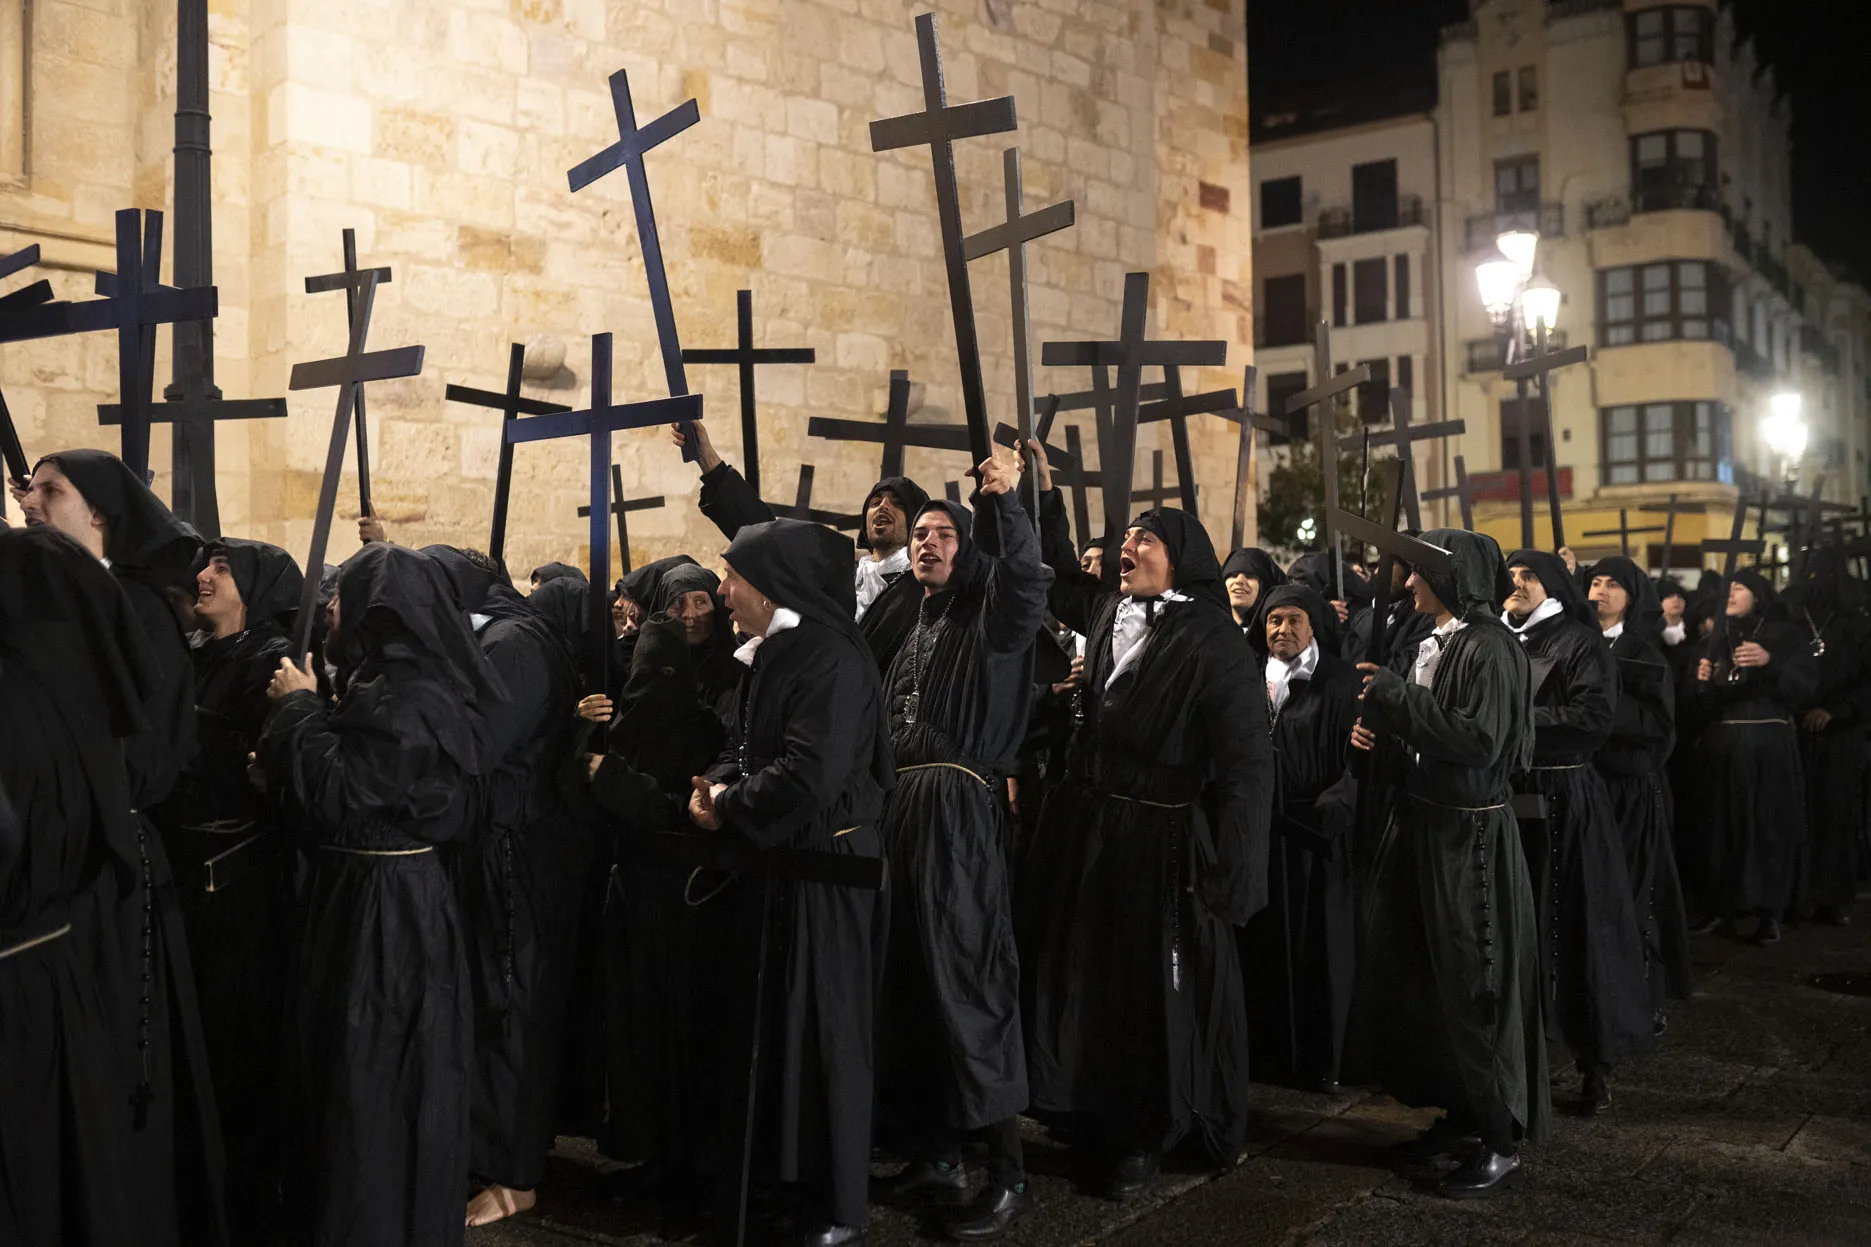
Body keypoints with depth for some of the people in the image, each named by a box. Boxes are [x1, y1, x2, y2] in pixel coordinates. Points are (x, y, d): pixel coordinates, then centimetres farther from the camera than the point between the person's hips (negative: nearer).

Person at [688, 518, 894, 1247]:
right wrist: (715, 787, -4)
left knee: (823, 1030, 1)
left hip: (823, 869, -9)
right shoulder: (769, 655, 10)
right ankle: (780, 1171, 31)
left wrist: (728, 808, -12)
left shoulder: (833, 661, -19)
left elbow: (809, 776, -26)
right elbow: (743, 747, 17)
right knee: (771, 1023, 15)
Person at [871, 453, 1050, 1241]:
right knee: (914, 980, 10)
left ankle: (1008, 1175, -2)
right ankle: (938, 1151, 22)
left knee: (969, 981, -8)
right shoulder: (917, 626, 21)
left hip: (958, 812, -8)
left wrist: (1004, 503, -35)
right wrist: (882, 807, 15)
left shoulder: (989, 615, 0)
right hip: (902, 809, 8)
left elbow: (1030, 582, -24)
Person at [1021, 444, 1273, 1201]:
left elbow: (1245, 763, -18)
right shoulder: (1110, 612, 6)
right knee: (1081, 977, 15)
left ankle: (1147, 1138, 23)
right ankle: (1099, 1115, 34)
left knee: (1158, 992, 7)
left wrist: (1230, 874, -22)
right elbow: (1059, 577, 27)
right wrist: (1043, 493, 17)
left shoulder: (1213, 641, -14)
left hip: (1161, 842, -7)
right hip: (1086, 829, 7)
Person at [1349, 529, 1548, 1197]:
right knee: (1414, 975, 13)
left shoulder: (1489, 648, -15)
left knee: (1473, 987, -2)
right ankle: (1459, 1114, 27)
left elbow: (1478, 741, -25)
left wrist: (1397, 695, -20)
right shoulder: (1437, 642, 10)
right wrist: (1382, 727, 4)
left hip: (1470, 834, -9)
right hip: (1425, 821, 9)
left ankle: (1500, 1142, 10)